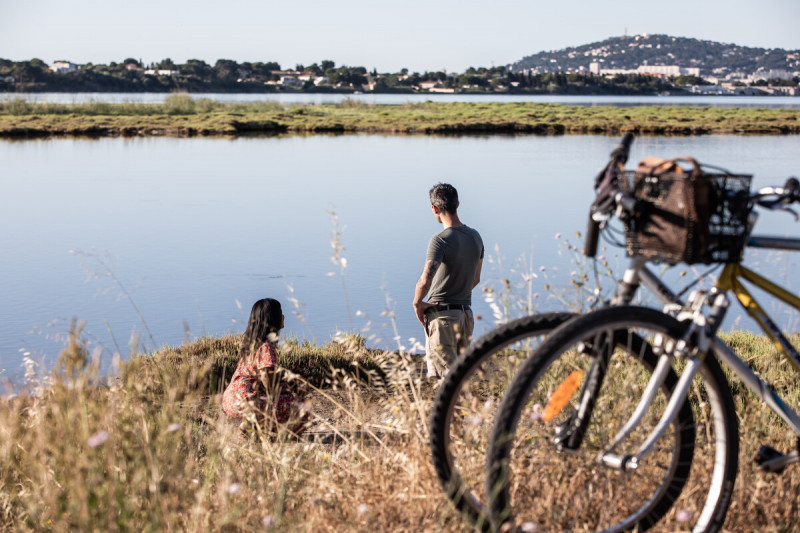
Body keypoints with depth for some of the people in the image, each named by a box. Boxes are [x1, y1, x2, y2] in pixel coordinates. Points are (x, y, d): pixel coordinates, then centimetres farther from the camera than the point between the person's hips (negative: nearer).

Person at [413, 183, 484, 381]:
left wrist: (417, 303, -10)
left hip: (441, 314, -7)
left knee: (446, 377, -4)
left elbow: (425, 280, -28)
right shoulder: (475, 236, 7)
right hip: (466, 312, 7)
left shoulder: (440, 240, -17)